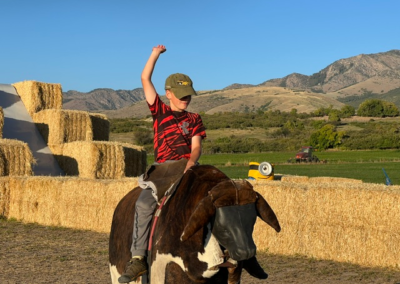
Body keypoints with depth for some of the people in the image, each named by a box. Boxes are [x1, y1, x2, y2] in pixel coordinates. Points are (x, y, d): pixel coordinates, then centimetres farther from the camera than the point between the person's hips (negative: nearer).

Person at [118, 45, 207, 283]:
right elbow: (145, 79, 11)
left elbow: (196, 147, 3)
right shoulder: (160, 111, 15)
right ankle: (138, 258, -24)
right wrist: (155, 54, 14)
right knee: (144, 205, -25)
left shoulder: (194, 119, 16)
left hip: (189, 167, 1)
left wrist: (190, 164, -18)